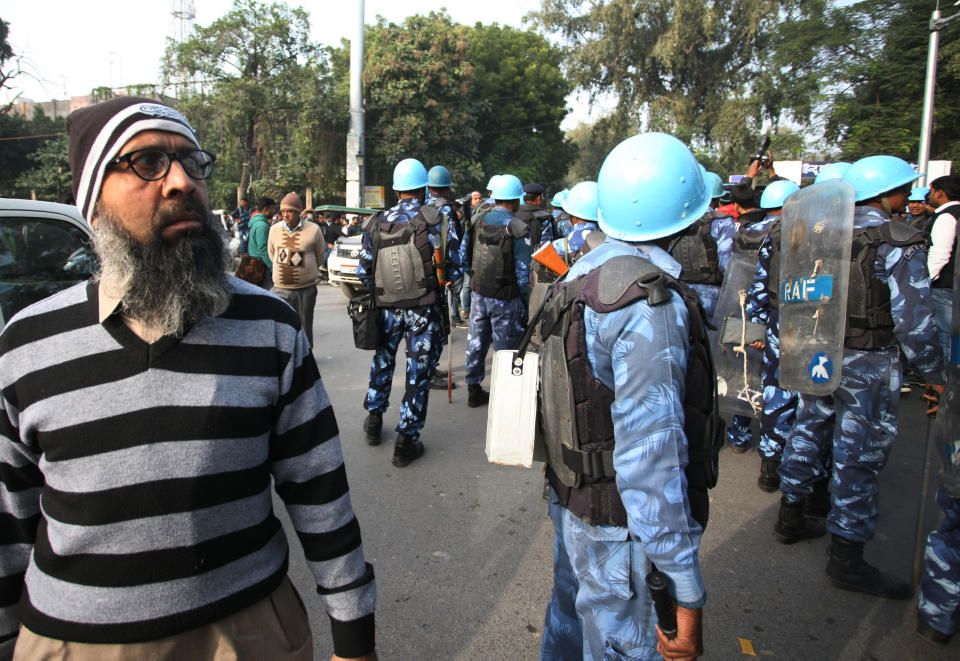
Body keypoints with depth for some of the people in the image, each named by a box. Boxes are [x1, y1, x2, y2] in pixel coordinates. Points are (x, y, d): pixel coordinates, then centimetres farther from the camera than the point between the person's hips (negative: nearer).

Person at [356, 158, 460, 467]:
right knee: (418, 372, 6)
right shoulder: (436, 220, -10)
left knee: (382, 360, 25)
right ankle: (406, 439, 12)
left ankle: (374, 418, 39)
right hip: (424, 310, -3)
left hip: (386, 309, 4)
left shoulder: (376, 224, 0)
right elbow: (453, 268, -9)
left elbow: (363, 272, 3)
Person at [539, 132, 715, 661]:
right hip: (618, 524, -8)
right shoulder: (650, 304, -26)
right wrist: (687, 594, -24)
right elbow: (651, 453, -30)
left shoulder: (581, 274, 2)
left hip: (570, 497, 8)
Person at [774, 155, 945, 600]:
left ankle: (790, 517, 34)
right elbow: (913, 320, -16)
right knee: (858, 456, 2)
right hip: (866, 363, -7)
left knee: (808, 432, 19)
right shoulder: (900, 246, -15)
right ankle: (847, 560, 12)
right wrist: (933, 372, -4)